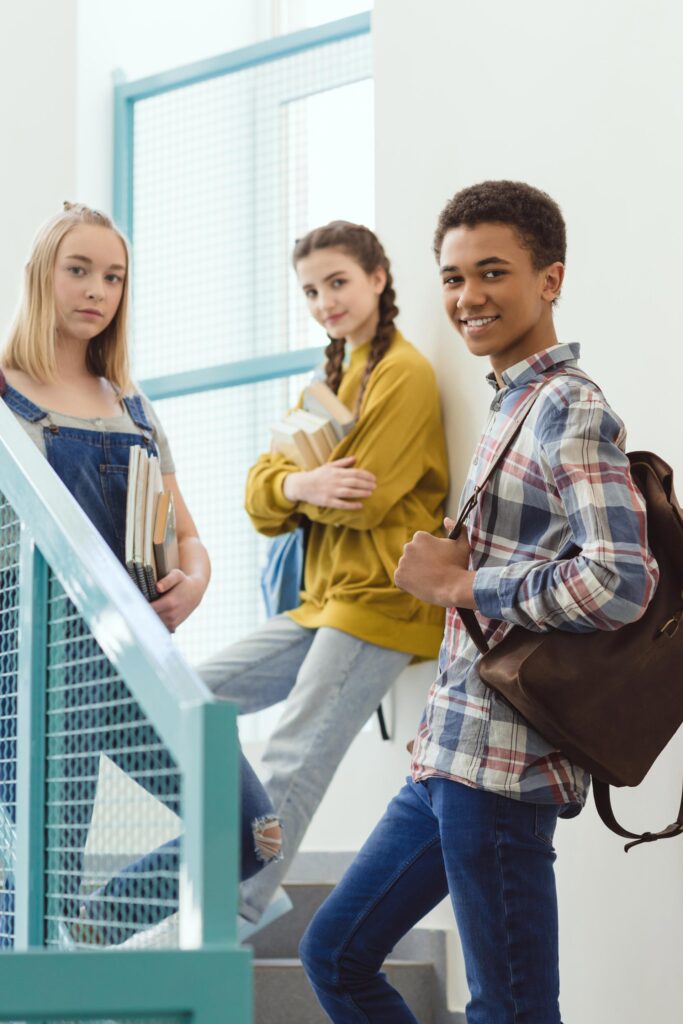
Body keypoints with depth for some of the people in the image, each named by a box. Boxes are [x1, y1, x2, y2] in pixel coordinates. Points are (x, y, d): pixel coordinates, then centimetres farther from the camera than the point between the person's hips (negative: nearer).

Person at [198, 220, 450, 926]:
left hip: (378, 601, -10)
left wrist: (297, 481, 3)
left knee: (292, 763, -17)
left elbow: (365, 498, -15)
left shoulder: (403, 373, -6)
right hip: (322, 602, 10)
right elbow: (260, 492, 11)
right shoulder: (331, 379, 21)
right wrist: (300, 485, -13)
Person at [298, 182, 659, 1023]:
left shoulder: (570, 409, -12)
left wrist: (458, 584, -14)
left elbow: (619, 583, -25)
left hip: (501, 764, -10)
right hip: (451, 759, 10)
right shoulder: (513, 405, 17)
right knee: (335, 954, 17)